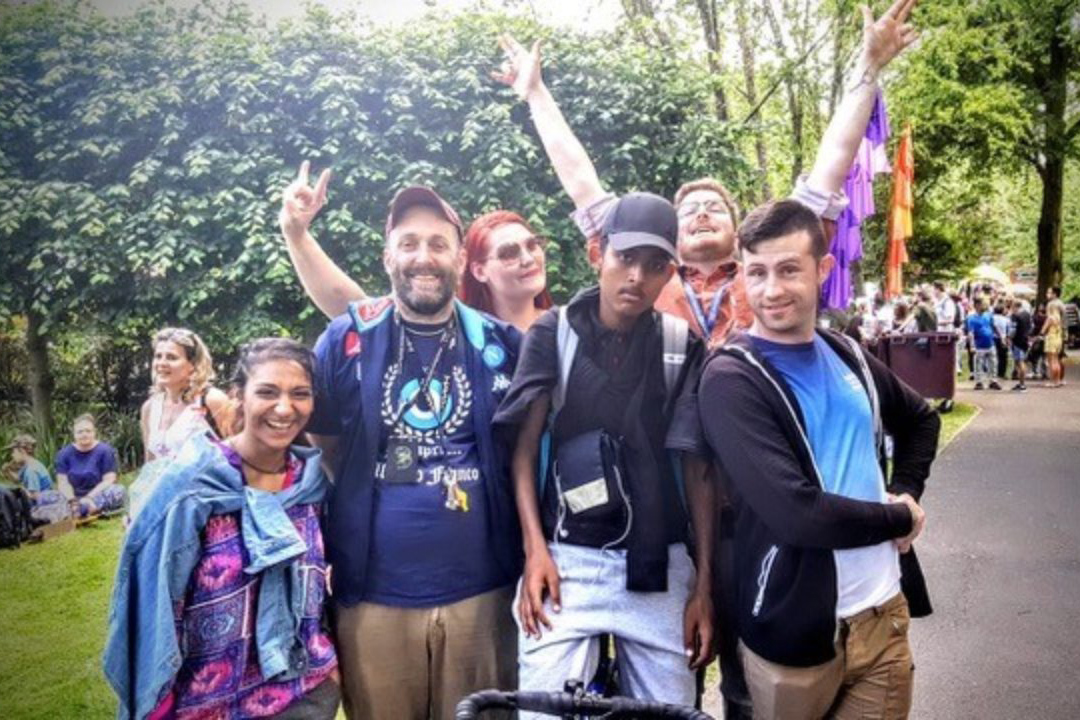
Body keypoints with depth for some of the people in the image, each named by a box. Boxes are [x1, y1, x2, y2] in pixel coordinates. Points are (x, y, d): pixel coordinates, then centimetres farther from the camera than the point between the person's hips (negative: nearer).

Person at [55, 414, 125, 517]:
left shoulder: (105, 451, 2)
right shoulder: (64, 454, 9)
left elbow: (108, 480, -6)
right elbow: (63, 482, 0)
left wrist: (88, 498, -19)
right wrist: (72, 500, -19)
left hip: (98, 496, -2)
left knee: (119, 491, -32)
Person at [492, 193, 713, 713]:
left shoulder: (683, 346, 3)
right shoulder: (553, 333, 0)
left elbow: (698, 469, 4)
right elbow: (524, 449, 1)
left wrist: (704, 582, 1)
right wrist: (535, 549, -9)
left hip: (660, 568, 2)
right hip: (567, 559, -1)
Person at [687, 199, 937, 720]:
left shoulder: (847, 356, 5)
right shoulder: (731, 379, -16)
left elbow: (921, 419, 24)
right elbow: (796, 514, -25)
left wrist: (906, 493, 7)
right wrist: (899, 519, -10)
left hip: (884, 612, 5)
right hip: (797, 633, -5)